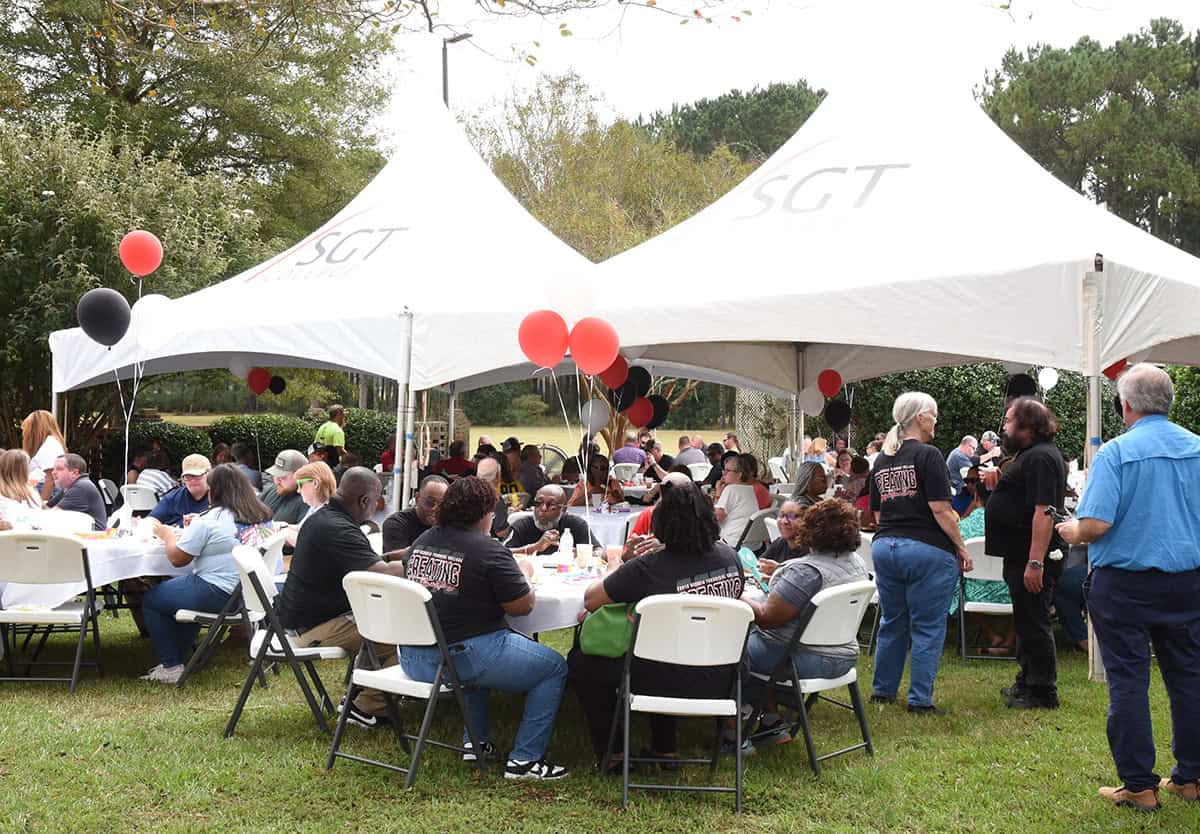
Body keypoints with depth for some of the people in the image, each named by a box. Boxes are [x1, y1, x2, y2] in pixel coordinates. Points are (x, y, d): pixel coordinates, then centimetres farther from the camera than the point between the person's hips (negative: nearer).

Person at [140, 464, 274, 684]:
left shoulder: (210, 520, -15)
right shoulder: (261, 517, 4)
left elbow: (177, 558, -8)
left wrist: (167, 535, 12)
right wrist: (190, 533, 24)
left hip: (218, 596, -8)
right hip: (248, 594, 8)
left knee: (151, 600, 13)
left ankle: (171, 667, 13)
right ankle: (179, 658, 35)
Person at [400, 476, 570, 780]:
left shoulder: (422, 541, 8)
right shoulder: (488, 550, -14)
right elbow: (521, 606, -10)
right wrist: (523, 578, 11)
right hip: (463, 658, -8)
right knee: (554, 667, 7)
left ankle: (476, 741, 35)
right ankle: (525, 760, 3)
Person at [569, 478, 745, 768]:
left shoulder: (647, 568, -23)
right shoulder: (730, 557, -7)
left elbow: (590, 599, -11)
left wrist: (619, 568, 6)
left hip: (667, 686, -6)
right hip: (717, 686, 6)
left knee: (581, 660, 16)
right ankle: (664, 748, 36)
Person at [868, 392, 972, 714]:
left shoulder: (881, 461, 12)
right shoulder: (928, 455, -10)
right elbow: (940, 509, -14)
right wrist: (961, 547, -7)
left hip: (884, 546, 7)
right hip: (927, 549, -7)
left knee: (892, 623, 17)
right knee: (927, 628, 2)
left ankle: (883, 691, 24)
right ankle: (920, 700, 4)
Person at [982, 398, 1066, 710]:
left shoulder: (1040, 458, -19)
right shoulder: (1029, 455, 17)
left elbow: (1043, 511, -27)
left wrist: (1035, 562, -31)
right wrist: (997, 484, 11)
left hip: (1032, 556, -11)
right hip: (1021, 556, 11)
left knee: (1033, 623, -4)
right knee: (1026, 622, 19)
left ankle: (1043, 692, 4)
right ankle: (1028, 682, 30)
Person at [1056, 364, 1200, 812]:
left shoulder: (1115, 453, -14)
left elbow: (1095, 525, -21)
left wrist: (1073, 532, 1)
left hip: (1125, 584, -4)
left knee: (1128, 682, 3)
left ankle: (1139, 784, 7)